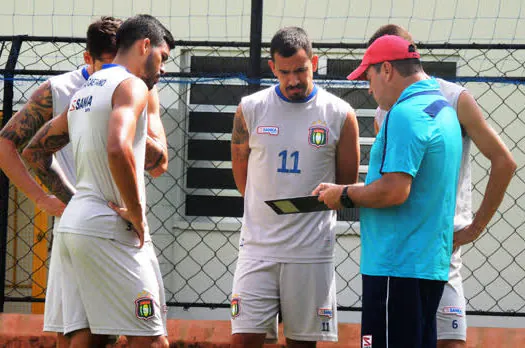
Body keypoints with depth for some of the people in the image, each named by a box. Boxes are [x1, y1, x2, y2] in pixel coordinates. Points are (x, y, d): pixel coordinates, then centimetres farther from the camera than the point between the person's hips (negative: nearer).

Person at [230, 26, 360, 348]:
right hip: (258, 246, 1)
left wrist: (311, 205, 5)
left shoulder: (340, 115, 0)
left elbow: (348, 184, 9)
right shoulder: (250, 109, 3)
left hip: (312, 252, -1)